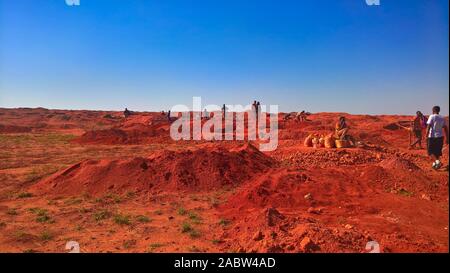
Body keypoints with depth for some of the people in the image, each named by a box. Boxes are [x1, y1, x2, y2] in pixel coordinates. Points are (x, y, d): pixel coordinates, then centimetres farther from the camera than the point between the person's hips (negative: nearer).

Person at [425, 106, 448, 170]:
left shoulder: (432, 117, -9)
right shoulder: (442, 118, 7)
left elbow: (428, 127, -17)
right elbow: (446, 129, 8)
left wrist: (426, 136, -15)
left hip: (432, 137, -5)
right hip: (440, 137, 5)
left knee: (431, 151, 4)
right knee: (438, 151, 16)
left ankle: (437, 161, -17)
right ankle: (435, 164, 21)